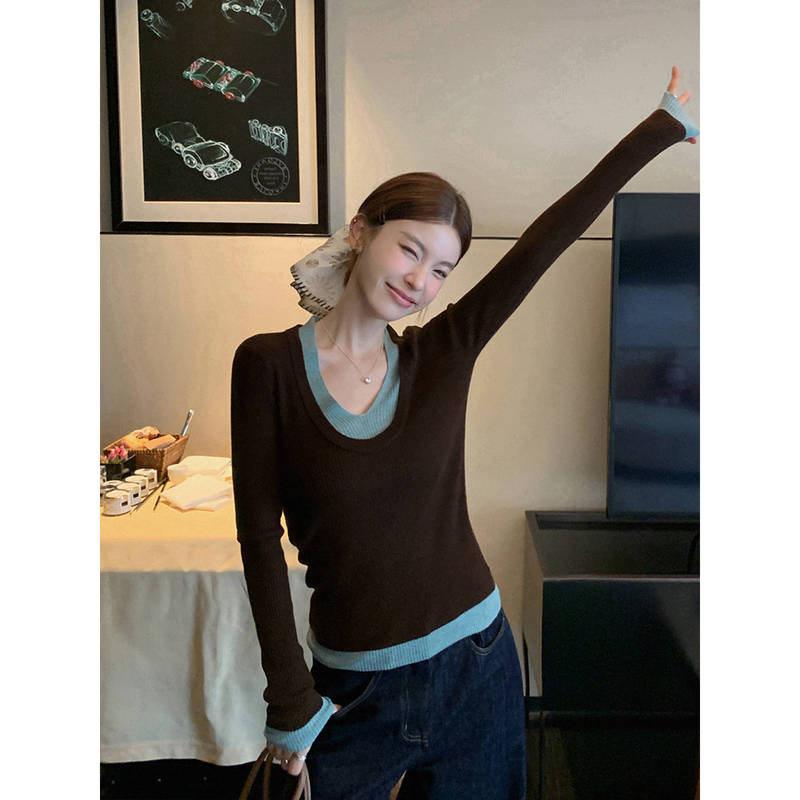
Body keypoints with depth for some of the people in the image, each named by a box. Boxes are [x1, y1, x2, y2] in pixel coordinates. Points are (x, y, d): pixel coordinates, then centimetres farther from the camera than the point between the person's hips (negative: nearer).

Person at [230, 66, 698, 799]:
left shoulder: (443, 354, -6)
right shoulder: (269, 365, -11)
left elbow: (551, 236, -7)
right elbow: (260, 536, -10)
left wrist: (666, 126, -3)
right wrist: (290, 697, -9)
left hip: (475, 659, 2)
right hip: (354, 684, -2)